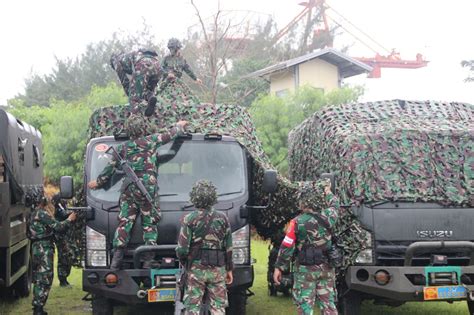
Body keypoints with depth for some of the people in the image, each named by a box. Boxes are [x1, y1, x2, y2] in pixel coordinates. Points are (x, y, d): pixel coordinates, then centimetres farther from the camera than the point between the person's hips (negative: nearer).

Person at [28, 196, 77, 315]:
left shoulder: (35, 213, 16)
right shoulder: (42, 213, -13)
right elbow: (57, 227, -13)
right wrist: (69, 219, 0)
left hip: (36, 248, 10)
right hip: (44, 248, -10)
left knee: (39, 279, 13)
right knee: (45, 279, -7)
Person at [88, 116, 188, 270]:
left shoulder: (123, 148, 10)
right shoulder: (151, 140, 1)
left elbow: (111, 167, 18)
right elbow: (170, 135, 16)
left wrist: (98, 182, 34)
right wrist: (180, 126, 37)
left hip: (128, 189, 3)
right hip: (147, 188, -3)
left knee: (124, 223, 3)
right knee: (149, 225, 2)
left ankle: (116, 259, -4)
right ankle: (148, 261, -2)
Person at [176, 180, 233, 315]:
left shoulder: (189, 219, -8)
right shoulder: (222, 219, 1)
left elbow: (182, 250, -10)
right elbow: (228, 248, 4)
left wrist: (185, 263, 10)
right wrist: (229, 269, 14)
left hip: (196, 269, -2)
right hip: (218, 269, 2)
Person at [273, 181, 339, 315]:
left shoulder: (298, 222, -15)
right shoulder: (328, 217, -6)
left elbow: (287, 247, -12)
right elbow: (333, 206, 19)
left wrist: (278, 267, -4)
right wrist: (328, 193, 36)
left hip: (305, 270, -4)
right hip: (326, 268, 4)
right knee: (328, 304, 11)